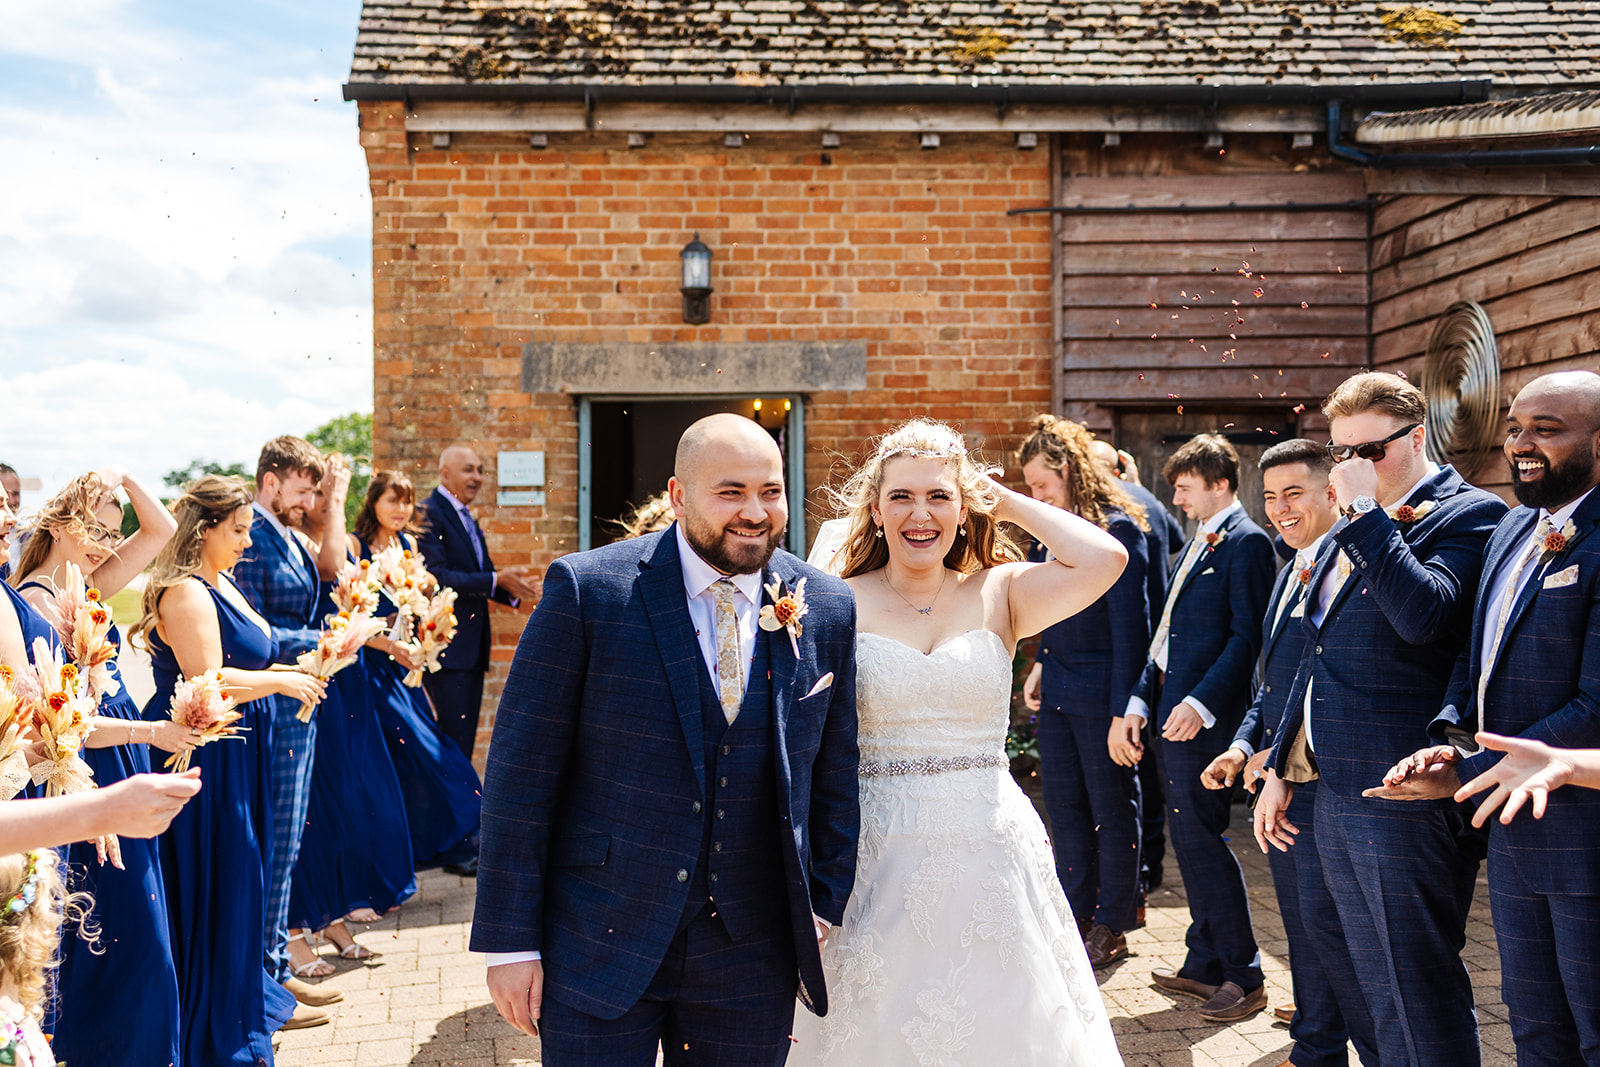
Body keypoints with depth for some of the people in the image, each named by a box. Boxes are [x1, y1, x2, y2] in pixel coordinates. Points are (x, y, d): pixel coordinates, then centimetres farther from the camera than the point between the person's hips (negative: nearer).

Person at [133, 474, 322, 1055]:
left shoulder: (223, 584, 13)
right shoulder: (185, 591, -18)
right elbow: (207, 681, -24)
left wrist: (293, 669, 7)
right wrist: (281, 681, -14)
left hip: (235, 755, 10)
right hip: (202, 759, -10)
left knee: (240, 877, 18)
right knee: (212, 885, 0)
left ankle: (246, 1000, 32)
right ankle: (216, 1032, 12)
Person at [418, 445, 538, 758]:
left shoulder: (469, 521, 19)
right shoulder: (428, 515, -9)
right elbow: (435, 576, -20)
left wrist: (511, 590, -3)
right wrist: (495, 580, -20)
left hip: (472, 649, 9)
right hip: (446, 646, -9)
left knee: (465, 740, 11)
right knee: (454, 738, -10)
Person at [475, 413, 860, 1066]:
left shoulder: (827, 610, 1)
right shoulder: (587, 590, -9)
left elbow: (834, 772, 10)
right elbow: (522, 770, -8)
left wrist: (823, 907, 6)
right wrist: (510, 940, -9)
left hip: (751, 958, 3)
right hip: (597, 946, -2)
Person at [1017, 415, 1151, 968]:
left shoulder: (1119, 529, -13)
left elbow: (1130, 626, -16)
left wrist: (1123, 711, -19)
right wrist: (1041, 664, 4)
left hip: (1101, 693, -7)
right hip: (1057, 691, 7)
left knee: (1111, 808, 6)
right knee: (1063, 804, 11)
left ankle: (1112, 924, 18)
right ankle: (1077, 913, 24)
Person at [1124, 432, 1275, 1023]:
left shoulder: (1246, 542, -10)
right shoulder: (1197, 543, 19)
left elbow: (1247, 636, -17)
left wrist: (1202, 703, -24)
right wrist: (1138, 704, 13)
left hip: (1204, 714, -10)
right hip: (1173, 710, 10)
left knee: (1199, 835, -7)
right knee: (1186, 837, 13)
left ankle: (1243, 975, 2)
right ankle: (1204, 964, 23)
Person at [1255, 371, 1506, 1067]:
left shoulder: (1470, 515, -9)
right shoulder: (1347, 533, 17)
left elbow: (1424, 616, -28)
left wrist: (1367, 512, -22)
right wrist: (1280, 768, 21)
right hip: (1335, 797, 8)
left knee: (1422, 991, 0)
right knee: (1381, 993, 17)